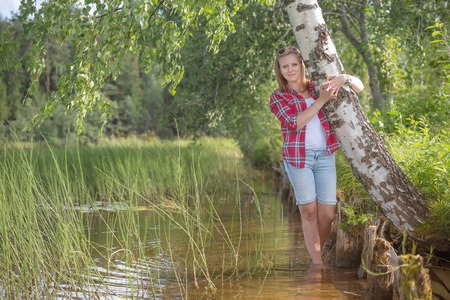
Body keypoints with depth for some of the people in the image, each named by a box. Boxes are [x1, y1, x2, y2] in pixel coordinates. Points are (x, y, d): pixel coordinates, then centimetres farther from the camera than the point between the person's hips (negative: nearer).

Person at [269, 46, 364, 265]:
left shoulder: (317, 87, 13)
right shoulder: (278, 97, 6)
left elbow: (359, 87, 14)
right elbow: (295, 123, -11)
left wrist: (345, 78, -9)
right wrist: (321, 100, -16)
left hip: (325, 156, 3)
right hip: (298, 156, -2)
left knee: (328, 213, -1)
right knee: (309, 210, -4)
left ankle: (316, 256, 19)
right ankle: (317, 263, 3)